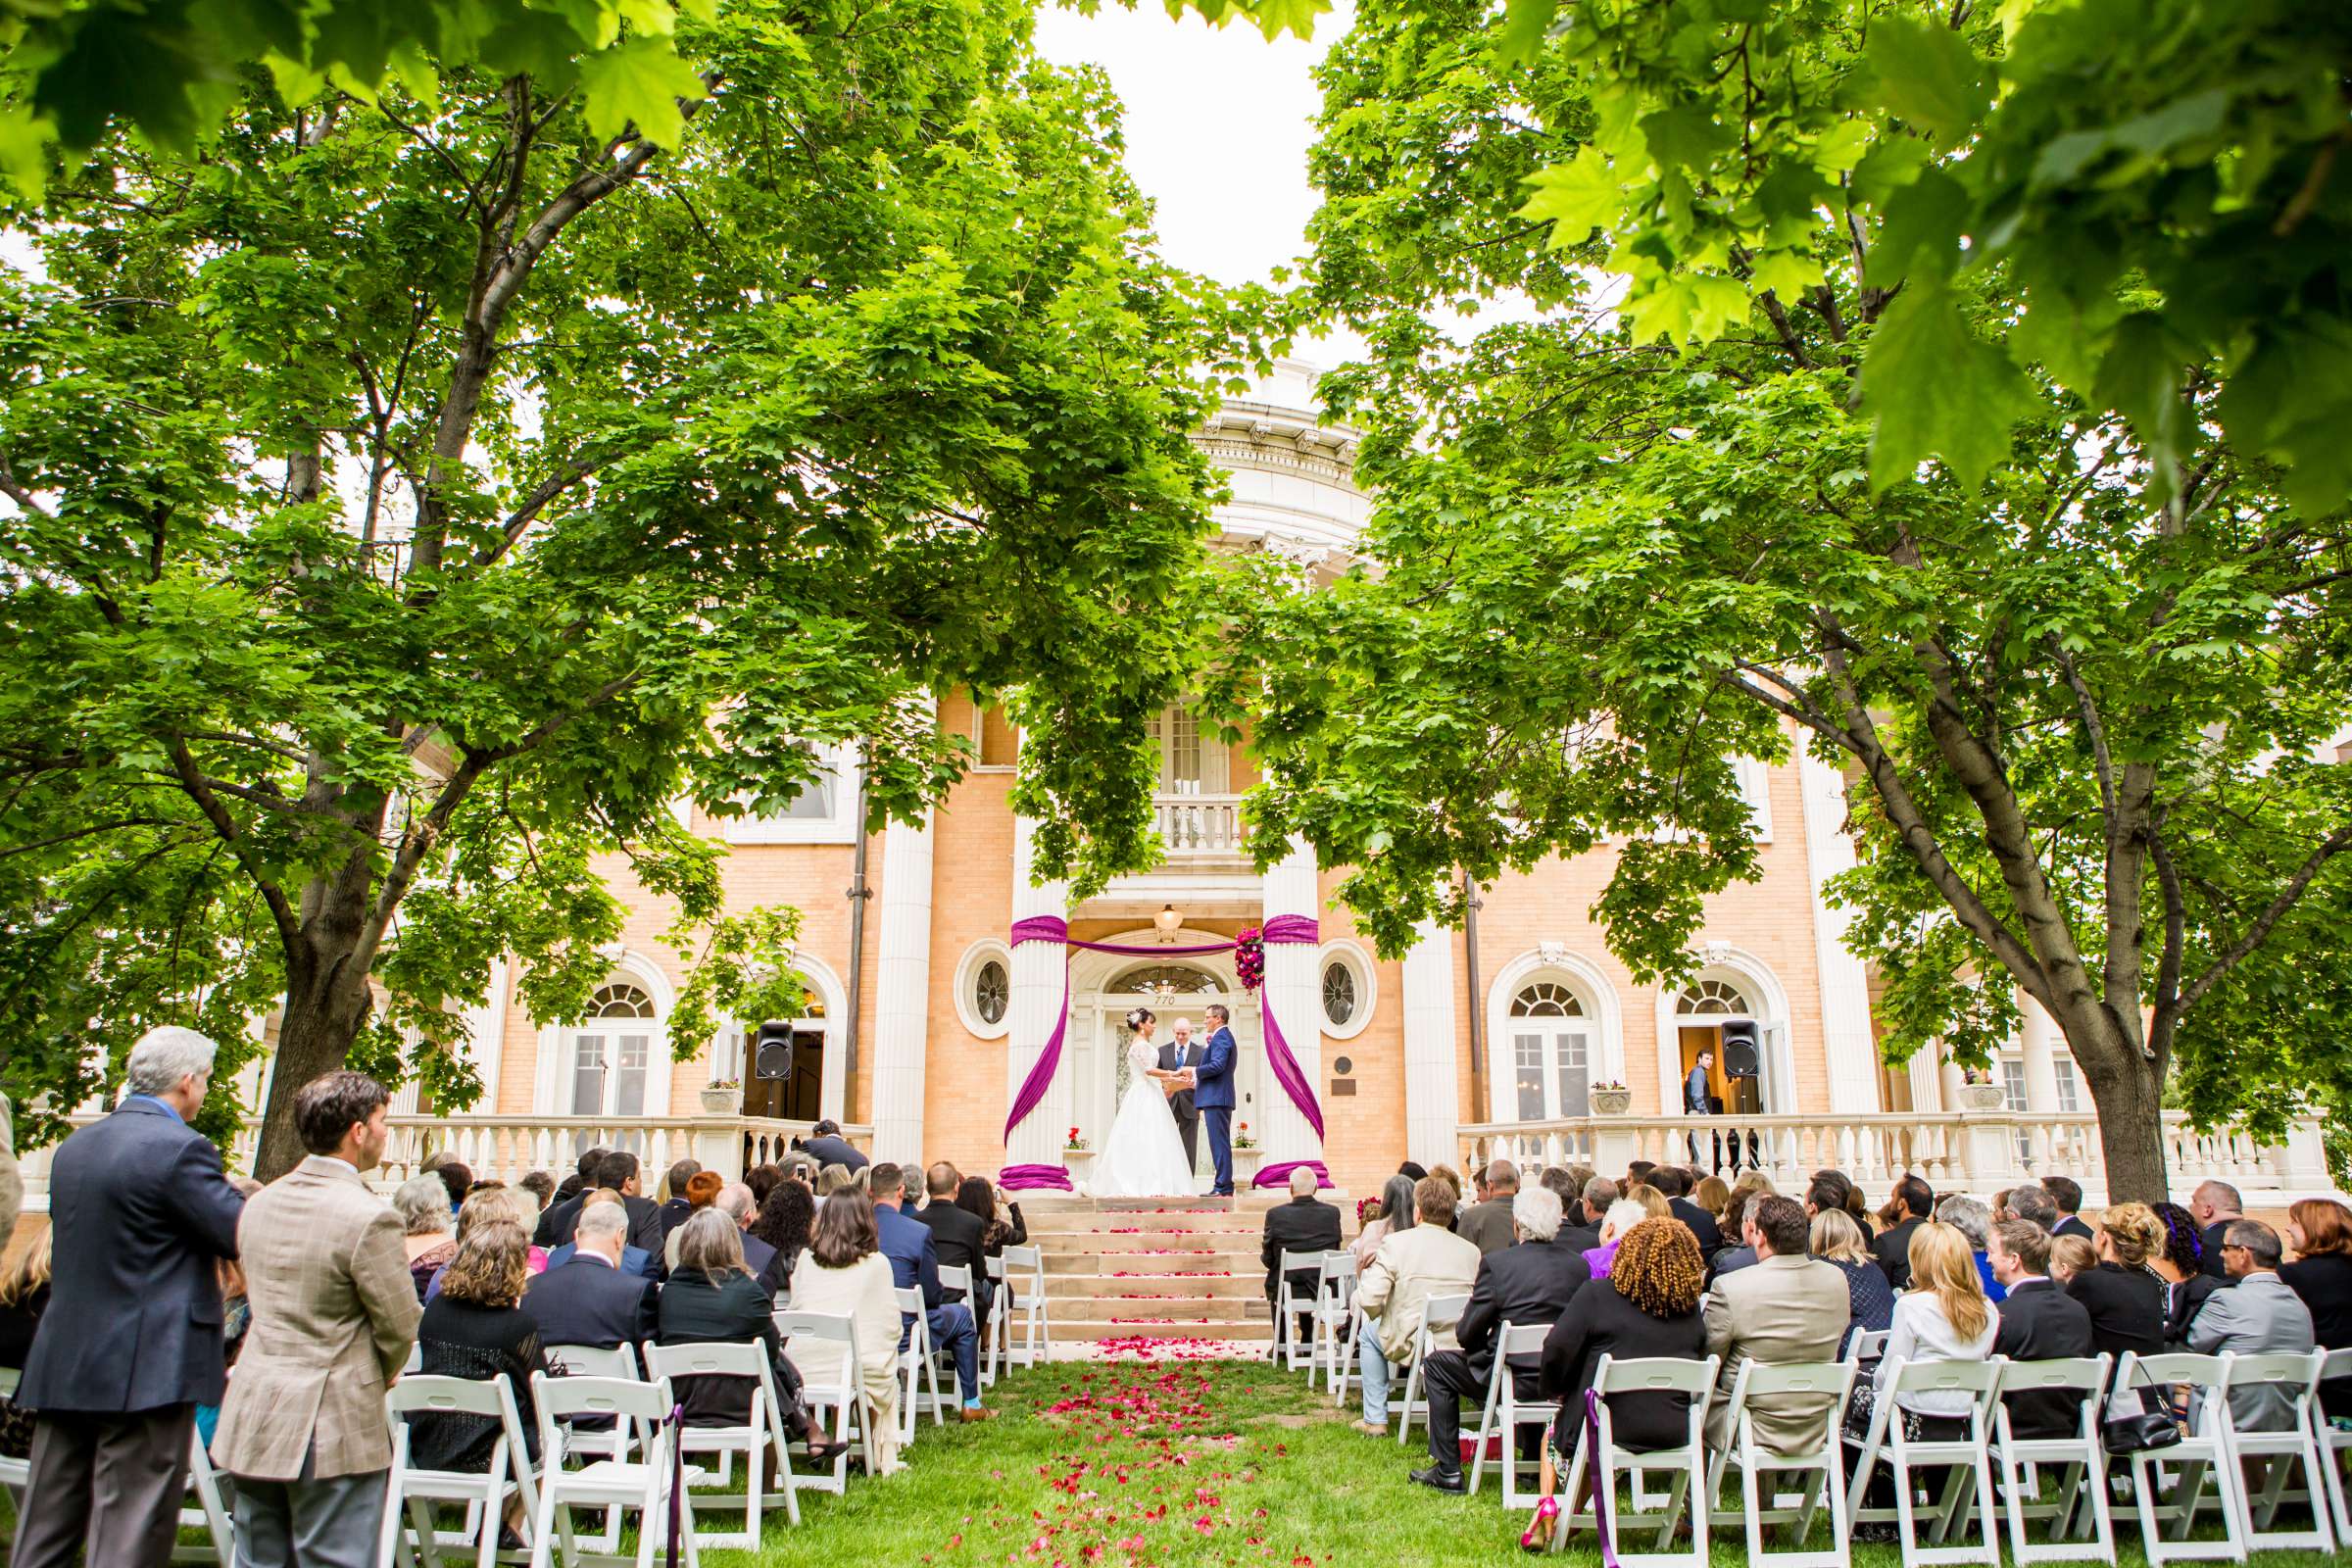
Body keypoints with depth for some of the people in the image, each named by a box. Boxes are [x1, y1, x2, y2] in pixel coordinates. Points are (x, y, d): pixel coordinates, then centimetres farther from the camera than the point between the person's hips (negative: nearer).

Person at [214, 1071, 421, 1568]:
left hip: (253, 1415, 7)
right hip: (332, 1425, -7)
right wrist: (379, 1377, 9)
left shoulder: (260, 1203, 6)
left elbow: (262, 1299, 13)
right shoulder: (368, 1217, -18)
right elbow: (399, 1325, -13)